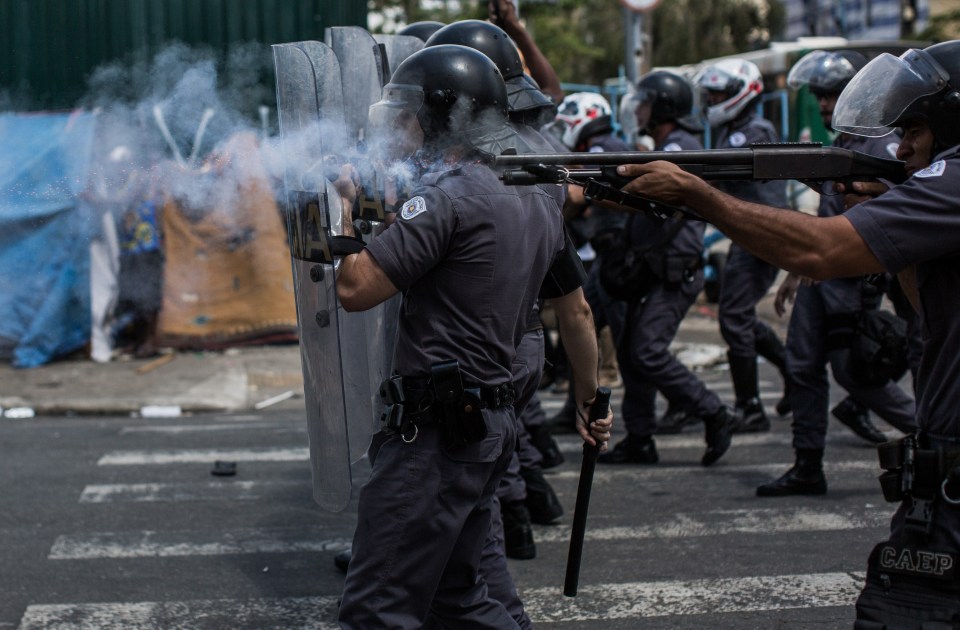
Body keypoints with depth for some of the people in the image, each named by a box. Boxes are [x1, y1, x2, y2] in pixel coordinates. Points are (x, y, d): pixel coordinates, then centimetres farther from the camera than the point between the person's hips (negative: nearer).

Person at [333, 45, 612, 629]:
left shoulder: (447, 197, -15)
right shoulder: (538, 201, 13)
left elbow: (355, 290, -16)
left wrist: (354, 206, 0)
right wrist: (592, 400, 31)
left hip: (435, 430, -9)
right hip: (493, 423, 9)